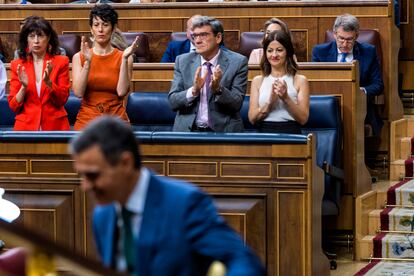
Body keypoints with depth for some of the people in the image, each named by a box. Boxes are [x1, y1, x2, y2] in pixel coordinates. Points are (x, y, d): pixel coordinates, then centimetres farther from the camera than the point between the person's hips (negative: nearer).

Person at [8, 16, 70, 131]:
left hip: (55, 125, -1)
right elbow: (14, 106, 1)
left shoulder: (61, 62, 1)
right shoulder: (17, 65, 4)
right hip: (26, 125, 1)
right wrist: (24, 87, -16)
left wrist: (48, 82, -18)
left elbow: (62, 100, -3)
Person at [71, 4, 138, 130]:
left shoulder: (123, 58, 0)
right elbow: (78, 92, -11)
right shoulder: (79, 57, 2)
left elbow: (121, 91, -13)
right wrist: (87, 62, -19)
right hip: (87, 120, 0)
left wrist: (124, 59, -18)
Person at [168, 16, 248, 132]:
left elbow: (237, 103, -3)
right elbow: (173, 101, 1)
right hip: (187, 130, 1)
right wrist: (193, 90, -16)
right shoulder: (182, 61, 7)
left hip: (223, 131, -1)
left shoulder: (237, 62, 0)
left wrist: (218, 89, -20)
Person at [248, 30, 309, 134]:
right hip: (265, 132, 2)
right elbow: (252, 118, 4)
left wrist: (286, 98, -11)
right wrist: (270, 102, -10)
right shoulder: (258, 81, 13)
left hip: (291, 133, -2)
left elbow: (303, 118, 1)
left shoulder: (300, 80, 7)